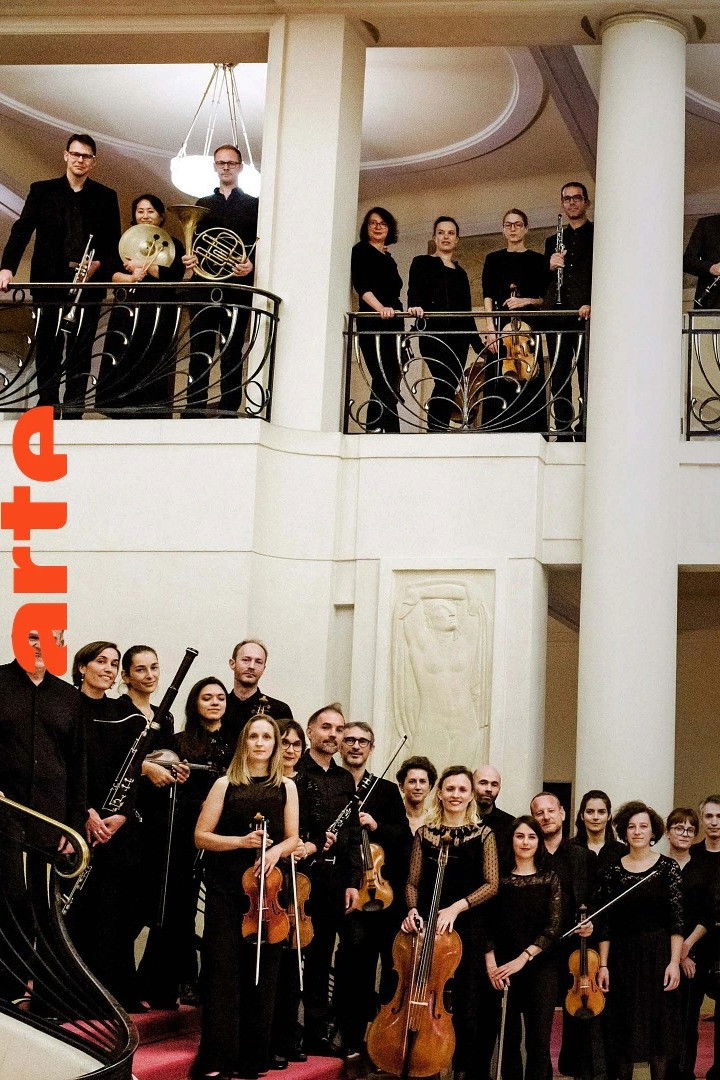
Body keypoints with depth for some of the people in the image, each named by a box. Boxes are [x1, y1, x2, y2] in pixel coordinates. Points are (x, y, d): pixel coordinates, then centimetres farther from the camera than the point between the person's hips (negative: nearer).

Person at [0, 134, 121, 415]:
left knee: (81, 349, -2)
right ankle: (47, 406, 9)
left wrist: (99, 264, -10)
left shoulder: (106, 197, 10)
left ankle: (73, 410, 2)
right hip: (49, 282, 0)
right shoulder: (42, 191, 8)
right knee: (47, 347, 2)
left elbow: (115, 243, 10)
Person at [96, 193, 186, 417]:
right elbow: (111, 273, 4)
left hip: (159, 315, -3)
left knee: (153, 370, -9)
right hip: (127, 313, 3)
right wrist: (130, 278, -16)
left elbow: (175, 276, -7)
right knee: (121, 370, -4)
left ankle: (151, 417, -9)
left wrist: (144, 264, -13)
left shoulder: (172, 245, 9)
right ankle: (122, 416, -2)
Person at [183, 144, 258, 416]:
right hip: (204, 288, 3)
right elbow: (192, 242, 18)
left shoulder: (253, 205, 11)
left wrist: (251, 265, -16)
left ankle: (229, 412, -3)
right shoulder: (202, 205, 20)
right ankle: (194, 412, 3)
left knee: (231, 354, -4)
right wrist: (188, 257, -4)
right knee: (199, 353, 1)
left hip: (237, 288, -3)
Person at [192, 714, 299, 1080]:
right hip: (225, 889, -2)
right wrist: (241, 841, -15)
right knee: (223, 970, -4)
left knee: (261, 973, 4)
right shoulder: (226, 784, 3)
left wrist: (276, 850, -12)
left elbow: (293, 838, 10)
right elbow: (201, 836, 0)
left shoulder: (286, 787, 9)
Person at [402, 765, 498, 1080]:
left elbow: (491, 884, -3)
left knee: (467, 1006, -2)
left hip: (468, 928, -2)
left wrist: (457, 907, -14)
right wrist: (412, 910, -8)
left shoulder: (483, 834, 3)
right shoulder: (425, 833, 8)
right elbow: (413, 883, 11)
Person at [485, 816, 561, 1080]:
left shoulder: (549, 879, 4)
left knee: (539, 1040, -5)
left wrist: (522, 958, -11)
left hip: (540, 968, -1)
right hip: (502, 970, 1)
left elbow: (553, 928, -3)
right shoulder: (499, 878, 5)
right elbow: (487, 926, 4)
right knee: (509, 1039, 3)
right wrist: (490, 961, -10)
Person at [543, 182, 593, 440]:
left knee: (587, 378, -9)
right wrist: (550, 267, -1)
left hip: (587, 316, -5)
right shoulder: (553, 241, 22)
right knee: (559, 379, 3)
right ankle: (563, 435, 6)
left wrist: (593, 304, -16)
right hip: (558, 319, 5)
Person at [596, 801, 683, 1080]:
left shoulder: (668, 867, -1)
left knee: (659, 1026, 3)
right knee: (624, 1028, 6)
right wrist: (603, 965, 0)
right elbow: (605, 923, 4)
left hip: (658, 954, -1)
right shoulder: (613, 870, 3)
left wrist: (674, 962, -11)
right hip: (623, 957, 2)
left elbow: (676, 920, -4)